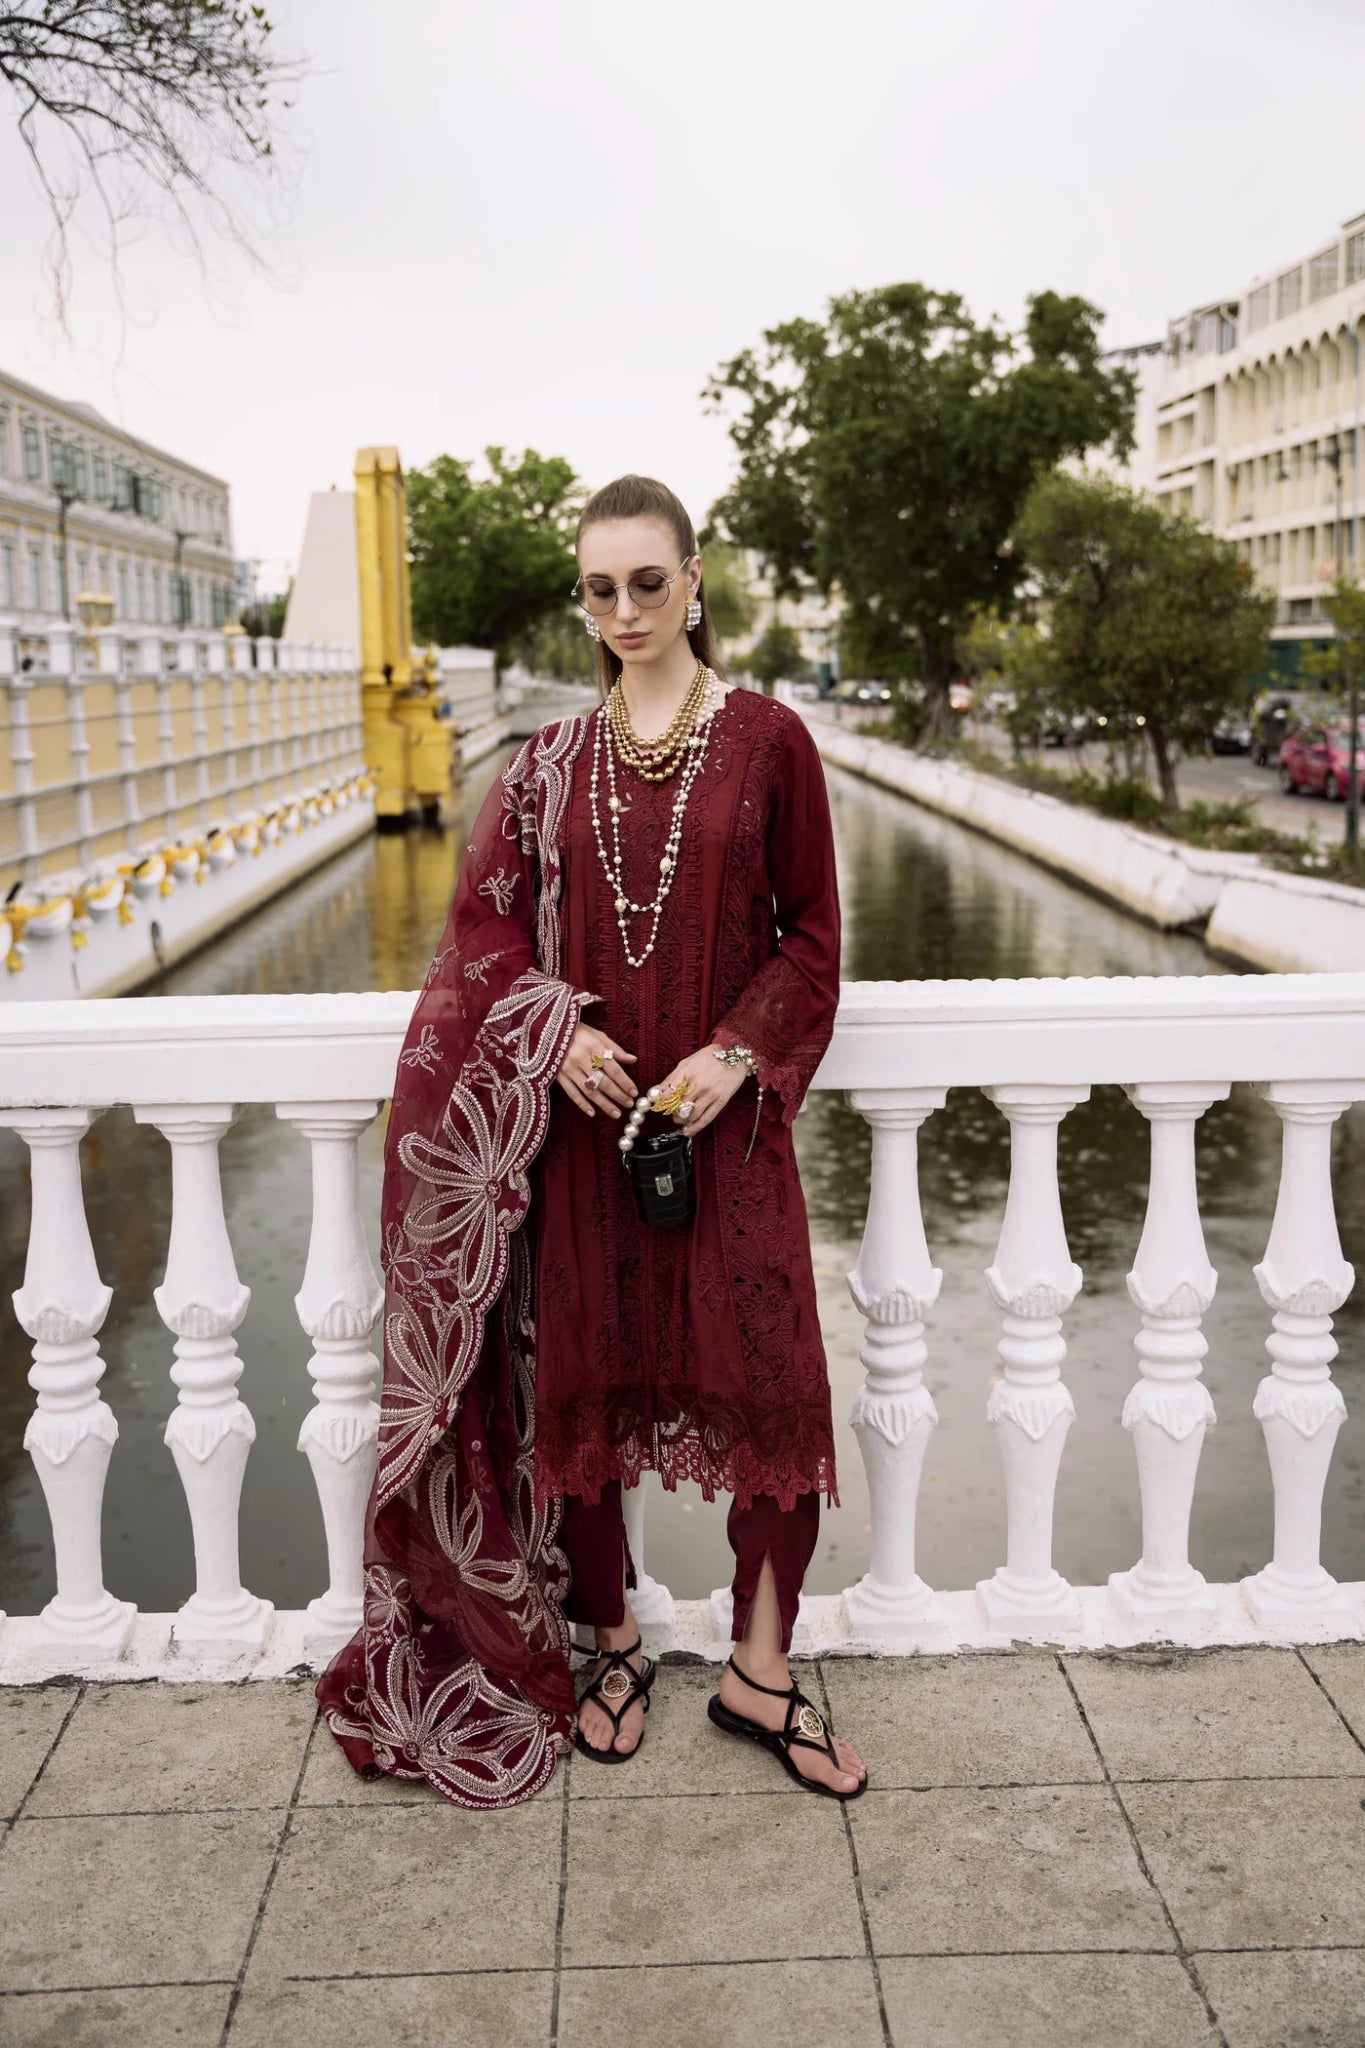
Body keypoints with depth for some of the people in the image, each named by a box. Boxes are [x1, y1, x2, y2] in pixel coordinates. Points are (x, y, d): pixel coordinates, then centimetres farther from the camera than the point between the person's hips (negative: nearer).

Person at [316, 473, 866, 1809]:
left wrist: (735, 1056, -12)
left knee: (774, 1383, -1)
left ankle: (759, 1671, 18)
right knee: (578, 1381, 8)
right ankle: (614, 1648, 29)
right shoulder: (552, 760, 7)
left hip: (723, 1114, -2)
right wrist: (556, 1030, -8)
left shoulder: (767, 740, 0)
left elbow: (811, 934, 1)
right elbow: (488, 916, 9)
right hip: (581, 1110, 2)